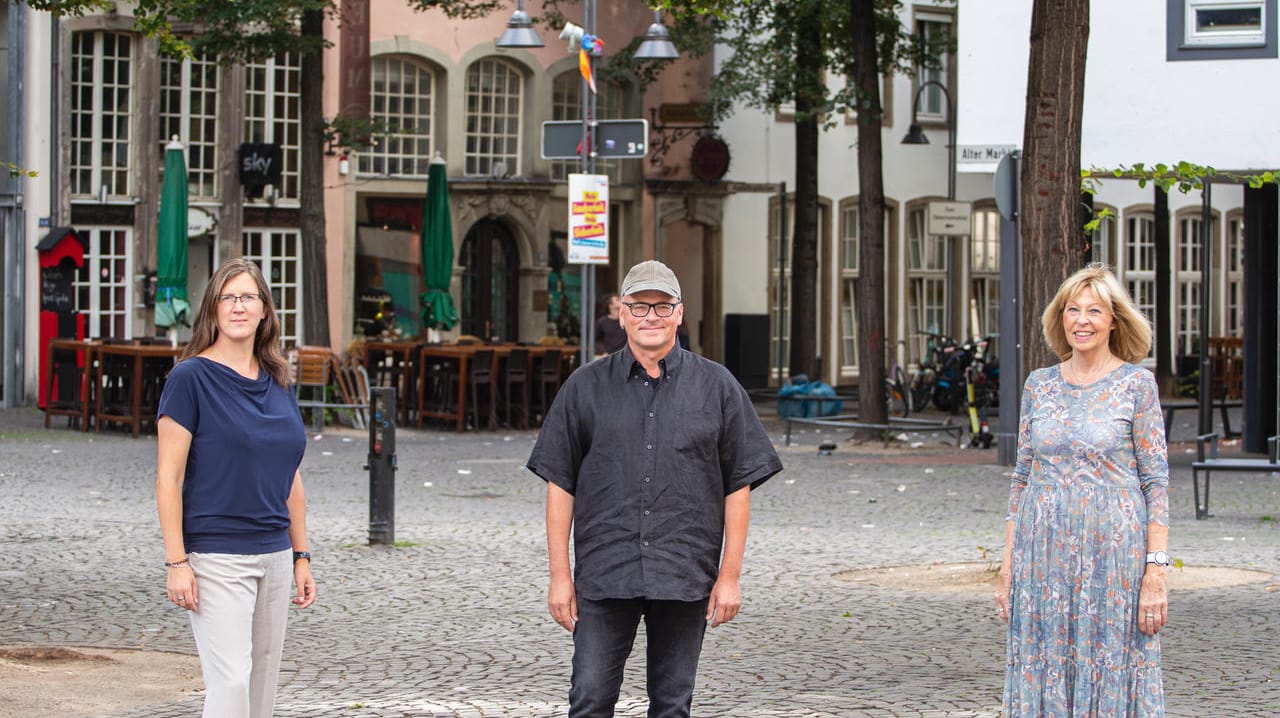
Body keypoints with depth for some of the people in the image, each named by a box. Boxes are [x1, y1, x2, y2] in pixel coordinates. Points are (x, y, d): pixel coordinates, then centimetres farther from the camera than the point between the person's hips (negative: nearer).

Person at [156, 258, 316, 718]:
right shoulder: (191, 378, -6)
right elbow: (168, 476, -10)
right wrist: (176, 562, -15)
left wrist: (301, 557, 15)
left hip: (274, 555, 7)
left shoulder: (277, 383, 12)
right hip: (216, 555, -6)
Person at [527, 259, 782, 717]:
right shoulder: (585, 387, 7)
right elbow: (560, 485, 6)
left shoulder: (717, 387, 6)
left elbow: (739, 486, 6)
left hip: (685, 578, 0)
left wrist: (730, 575, 0)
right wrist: (560, 576, 0)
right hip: (604, 576, 0)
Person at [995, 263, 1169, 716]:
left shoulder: (1136, 385, -1)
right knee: (1043, 674, 4)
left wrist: (1156, 569, -11)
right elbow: (1021, 478, 12)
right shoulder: (1039, 385, 9)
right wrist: (1008, 563, 7)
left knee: (1112, 678, -1)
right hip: (1044, 555, 4)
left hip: (1114, 553, -3)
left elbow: (1156, 482, -3)